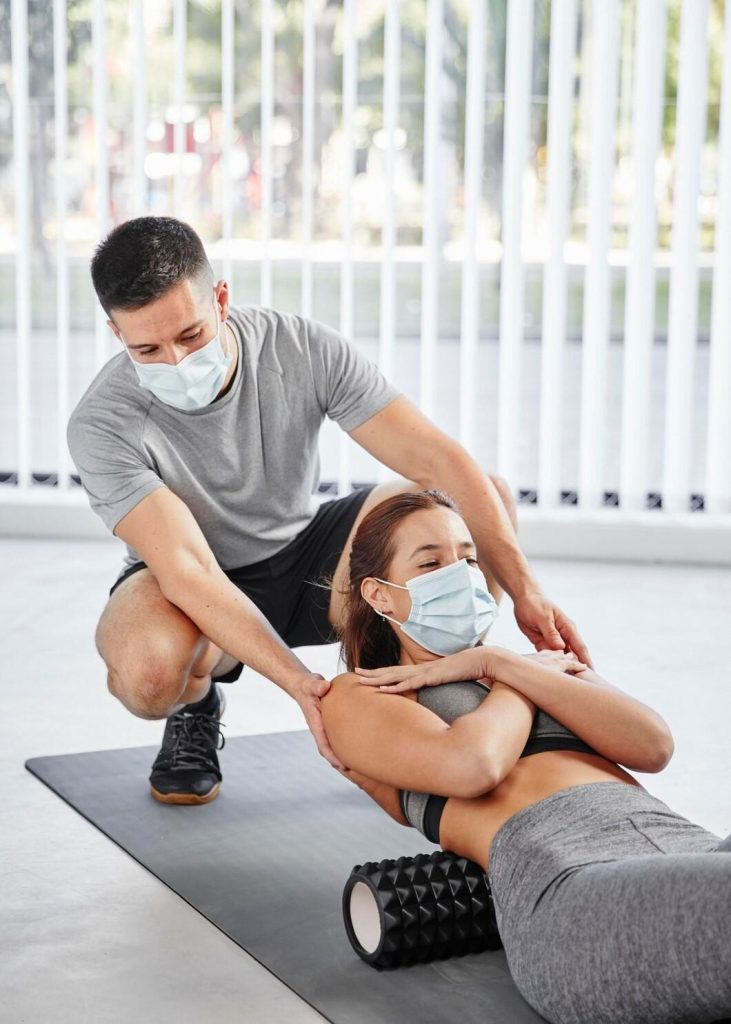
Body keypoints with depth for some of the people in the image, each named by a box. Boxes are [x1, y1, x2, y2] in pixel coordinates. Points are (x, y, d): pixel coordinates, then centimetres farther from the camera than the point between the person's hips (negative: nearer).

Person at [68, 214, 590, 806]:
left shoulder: (304, 350, -21)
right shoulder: (103, 425, -27)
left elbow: (435, 459, -24)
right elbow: (187, 572, -34)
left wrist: (523, 590, -33)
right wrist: (299, 683, -46)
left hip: (305, 550, 3)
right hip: (202, 593, -2)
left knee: (487, 499, -19)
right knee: (147, 672, -39)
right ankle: (196, 706, 0)